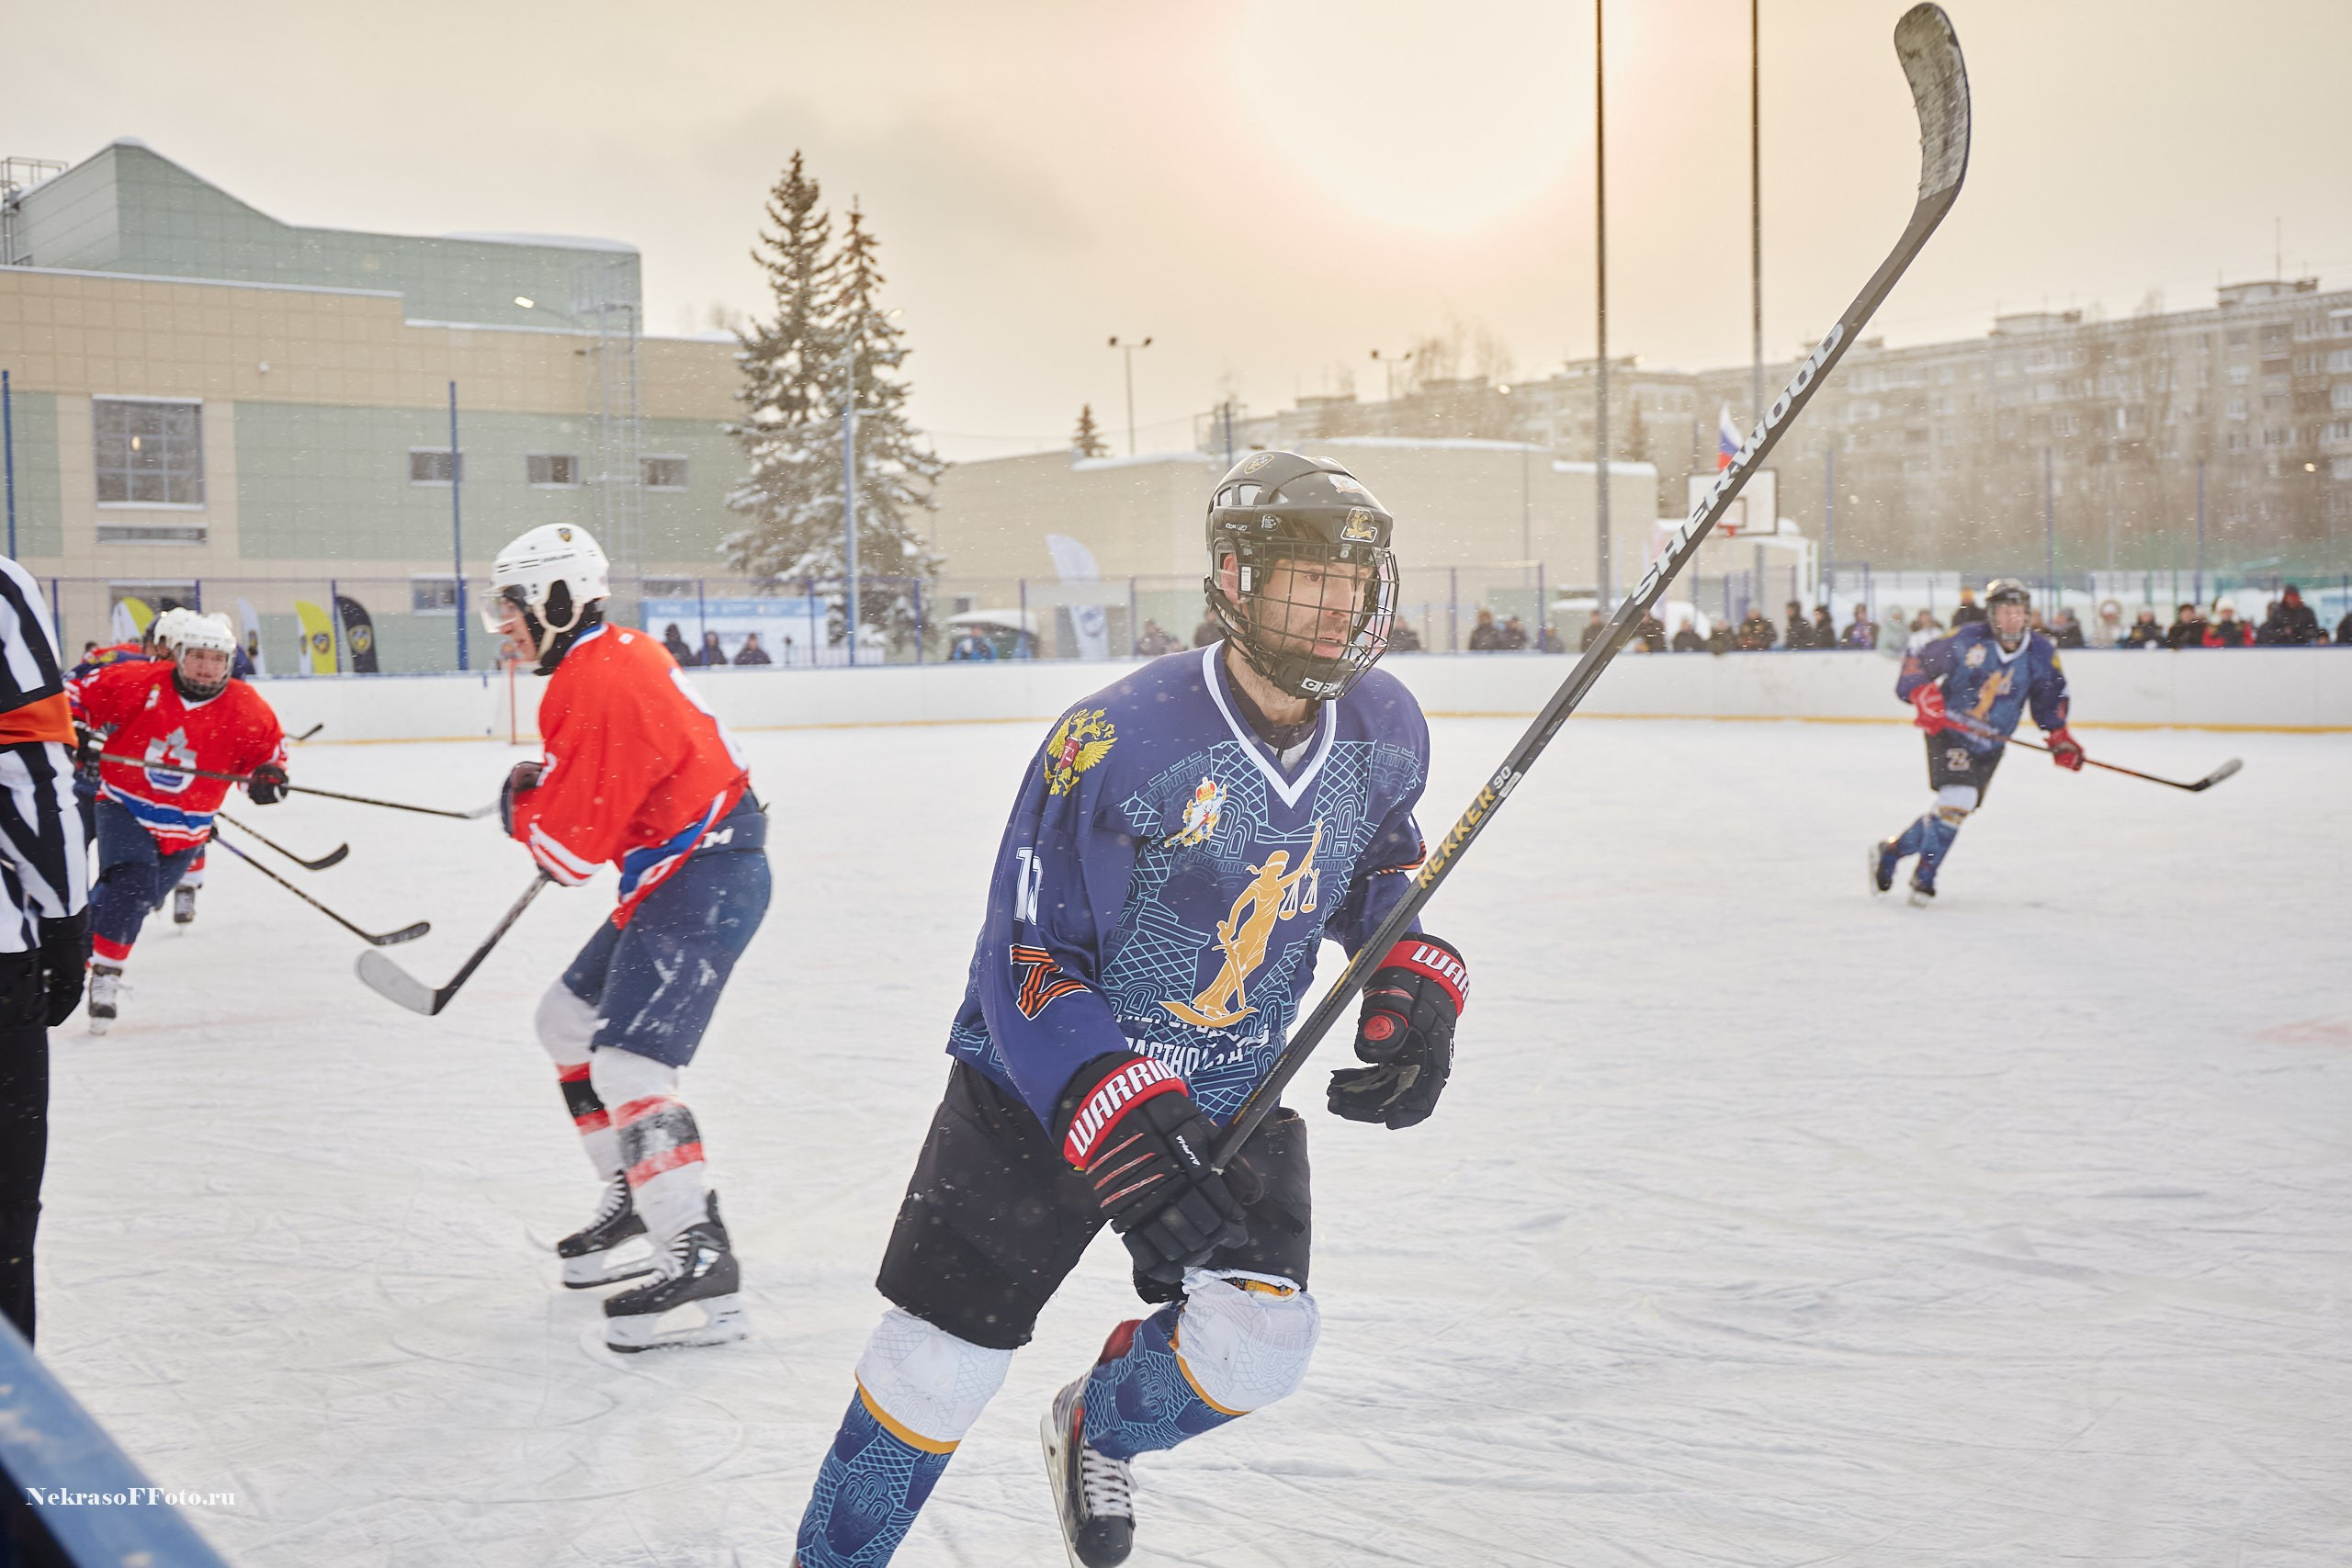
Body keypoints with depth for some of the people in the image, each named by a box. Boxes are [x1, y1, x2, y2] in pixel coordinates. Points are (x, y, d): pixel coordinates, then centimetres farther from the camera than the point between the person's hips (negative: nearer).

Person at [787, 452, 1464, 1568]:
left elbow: (1380, 875, 14)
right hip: (1043, 1086, -4)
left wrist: (1413, 992, -4)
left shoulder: (1383, 732, -8)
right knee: (940, 1363, -2)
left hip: (1233, 1091, 5)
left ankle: (1096, 1433, 23)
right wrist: (1125, 1135, -33)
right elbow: (1027, 965, -23)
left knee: (1256, 1344, -11)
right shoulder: (1118, 742, -27)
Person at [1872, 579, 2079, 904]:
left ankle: (1890, 851, 23)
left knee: (1954, 810, 4)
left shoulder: (2041, 653, -5)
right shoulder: (1967, 640, -17)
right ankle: (1925, 873, -5)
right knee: (1957, 799, -22)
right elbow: (1918, 663, -10)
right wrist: (1922, 694, -28)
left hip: (1989, 745, 5)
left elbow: (2051, 697, 9)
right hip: (1948, 732, -5)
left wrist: (2059, 737, -3)